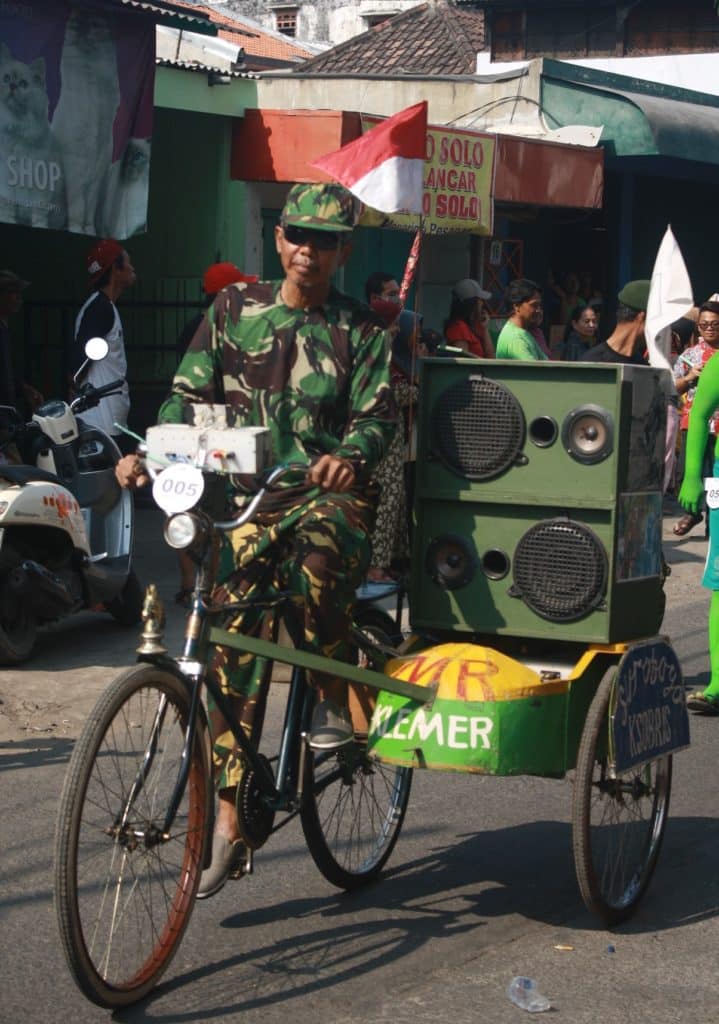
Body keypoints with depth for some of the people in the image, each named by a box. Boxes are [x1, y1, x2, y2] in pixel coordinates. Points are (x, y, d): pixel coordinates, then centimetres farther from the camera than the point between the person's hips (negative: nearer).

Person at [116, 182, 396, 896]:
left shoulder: (362, 333, 5)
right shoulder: (234, 311, 10)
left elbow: (377, 416, -7)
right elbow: (189, 397, 7)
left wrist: (348, 457, -30)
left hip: (329, 493, -2)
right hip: (247, 495, 2)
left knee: (317, 552, -37)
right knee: (233, 644, -7)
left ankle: (337, 700, -11)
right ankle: (229, 817, 0)